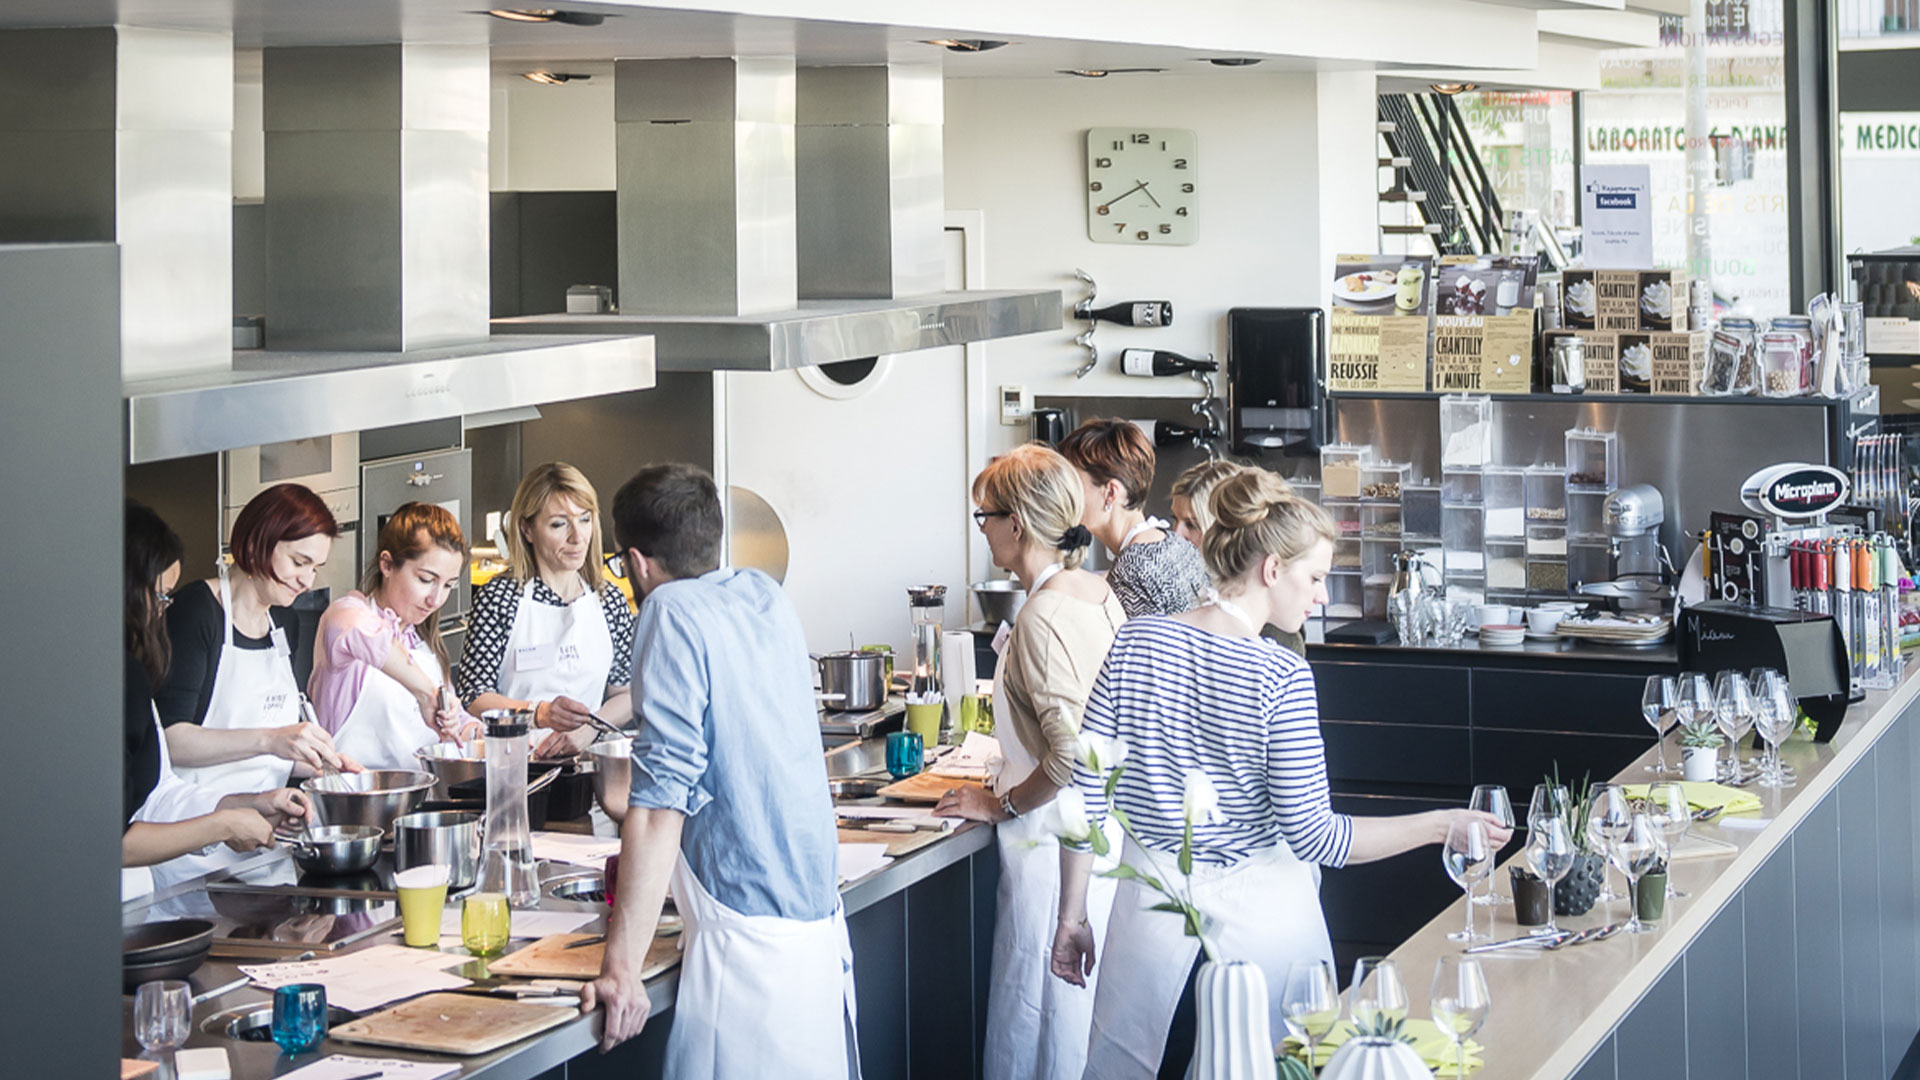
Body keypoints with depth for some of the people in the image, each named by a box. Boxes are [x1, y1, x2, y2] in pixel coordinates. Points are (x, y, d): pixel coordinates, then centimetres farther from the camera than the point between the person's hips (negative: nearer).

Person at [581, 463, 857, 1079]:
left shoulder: (673, 612, -10)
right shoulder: (765, 597, 11)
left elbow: (662, 801, -17)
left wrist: (622, 968, -18)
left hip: (749, 931, -8)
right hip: (820, 916, 8)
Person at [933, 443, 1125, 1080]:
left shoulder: (1044, 615, -19)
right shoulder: (1099, 594, 8)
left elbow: (1071, 757, -25)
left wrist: (1000, 805, -10)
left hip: (1051, 840, -9)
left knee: (1038, 1015, -1)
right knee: (1090, 1010, 17)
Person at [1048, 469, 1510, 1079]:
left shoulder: (1135, 645, -2)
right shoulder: (1281, 678, -15)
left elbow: (1085, 795, 0)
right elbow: (1312, 835, -15)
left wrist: (1072, 915, 9)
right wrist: (1440, 826, -7)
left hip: (1154, 916, 4)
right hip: (1260, 919, -4)